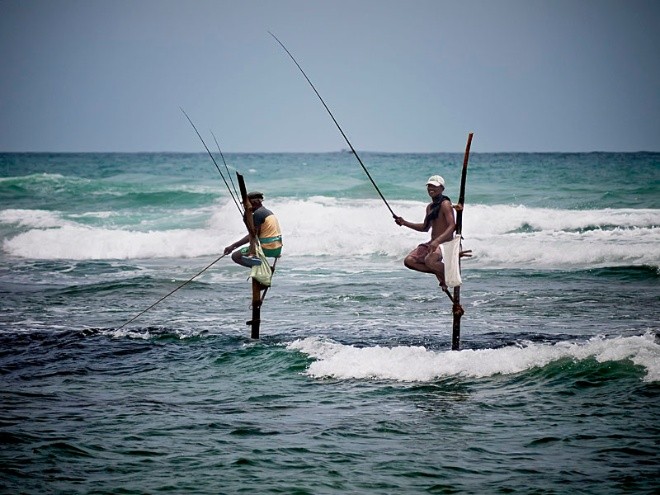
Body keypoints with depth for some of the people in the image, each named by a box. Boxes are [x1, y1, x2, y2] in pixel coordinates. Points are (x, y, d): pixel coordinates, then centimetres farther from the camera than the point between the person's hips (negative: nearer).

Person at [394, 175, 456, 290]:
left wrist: (437, 241, -35)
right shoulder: (430, 207, 15)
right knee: (409, 261, -4)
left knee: (429, 261, -36)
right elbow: (425, 228, 27)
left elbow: (452, 226, -22)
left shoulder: (445, 204, -12)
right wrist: (404, 223, 18)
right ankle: (438, 271, 4)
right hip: (432, 243, 9)